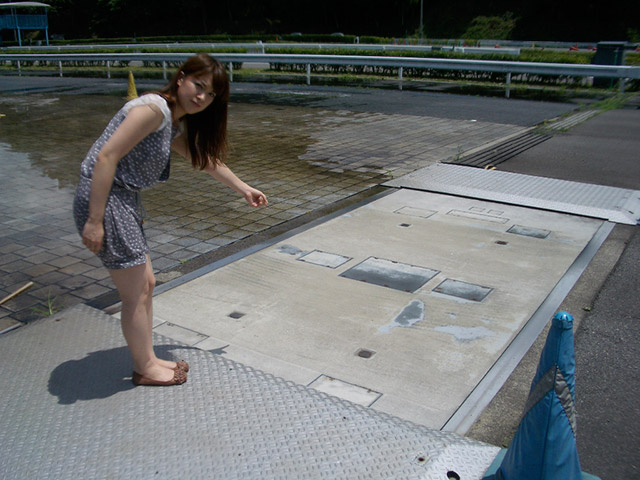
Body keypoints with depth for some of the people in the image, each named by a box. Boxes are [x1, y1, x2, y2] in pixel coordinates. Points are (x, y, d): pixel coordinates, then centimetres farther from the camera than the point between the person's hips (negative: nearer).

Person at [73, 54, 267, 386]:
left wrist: (244, 189, 33)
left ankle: (146, 360, 33)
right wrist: (94, 221, -24)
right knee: (136, 295, 3)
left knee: (145, 284, 17)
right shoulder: (153, 108, -17)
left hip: (124, 200, 10)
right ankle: (145, 368, 23)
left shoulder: (174, 125, 13)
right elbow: (106, 157, -23)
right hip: (103, 199, -10)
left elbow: (207, 160, 28)